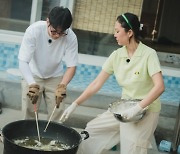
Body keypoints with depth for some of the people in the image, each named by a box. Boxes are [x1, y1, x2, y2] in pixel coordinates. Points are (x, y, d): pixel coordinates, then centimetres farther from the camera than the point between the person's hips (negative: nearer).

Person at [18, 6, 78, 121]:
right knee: (29, 111, -4)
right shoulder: (34, 30, -29)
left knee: (57, 111, -3)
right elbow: (23, 61, -30)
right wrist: (32, 85, -43)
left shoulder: (71, 37, -25)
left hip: (55, 77, 1)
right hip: (33, 75, -1)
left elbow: (71, 66, -19)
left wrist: (62, 86, -36)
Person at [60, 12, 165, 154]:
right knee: (92, 129, 7)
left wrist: (137, 109, -30)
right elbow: (97, 84, -2)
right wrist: (75, 104, -7)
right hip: (124, 107, 6)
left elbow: (160, 86, -26)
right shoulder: (117, 55, -2)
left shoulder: (148, 54, -17)